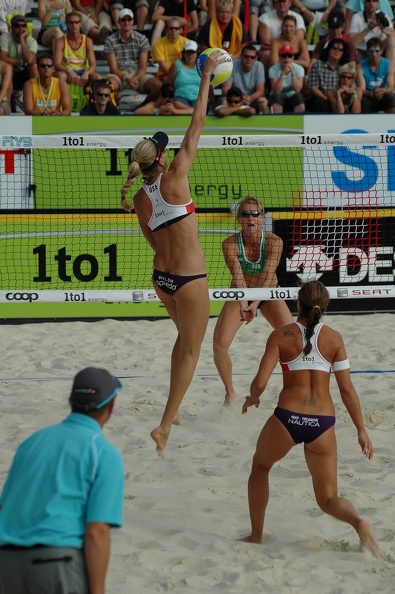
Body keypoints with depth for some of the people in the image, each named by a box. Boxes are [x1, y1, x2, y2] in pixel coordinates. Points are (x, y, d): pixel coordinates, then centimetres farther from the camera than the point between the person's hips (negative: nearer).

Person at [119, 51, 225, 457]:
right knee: (190, 351, 1)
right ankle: (164, 426, -6)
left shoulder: (140, 199, 1)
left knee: (183, 339, 26)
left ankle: (173, 411, 31)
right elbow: (196, 126, -12)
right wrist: (206, 77, -6)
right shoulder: (173, 179, -15)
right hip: (189, 277, -7)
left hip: (161, 275, 7)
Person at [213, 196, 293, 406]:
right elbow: (237, 276, -32)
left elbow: (268, 276, -33)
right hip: (240, 295, 0)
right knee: (220, 343, -16)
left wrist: (255, 303, -47)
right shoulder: (230, 244, -22)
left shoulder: (274, 242, -23)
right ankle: (230, 393, 6)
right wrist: (243, 304, -49)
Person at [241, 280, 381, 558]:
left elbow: (260, 382, -8)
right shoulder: (334, 338, 3)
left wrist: (252, 398, 15)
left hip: (287, 418, -1)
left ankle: (256, 535, 31)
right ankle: (358, 521, -21)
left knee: (260, 466, 30)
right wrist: (361, 430, 8)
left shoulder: (281, 336, -2)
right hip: (323, 422, 1)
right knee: (328, 499, 12)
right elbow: (347, 390, 0)